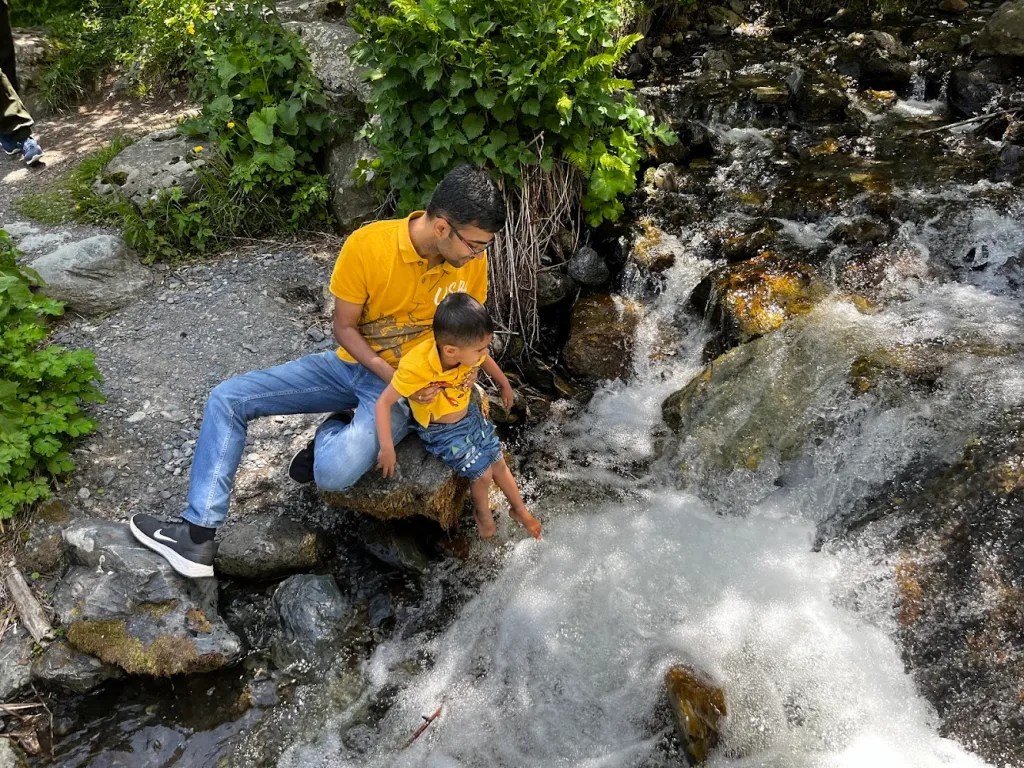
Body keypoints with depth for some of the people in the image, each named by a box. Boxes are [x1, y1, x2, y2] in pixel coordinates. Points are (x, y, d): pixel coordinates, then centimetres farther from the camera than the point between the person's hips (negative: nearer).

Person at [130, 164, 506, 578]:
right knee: (227, 398, -7)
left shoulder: (472, 258, -14)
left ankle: (333, 435, 7)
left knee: (334, 472, -30)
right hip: (352, 364, 2)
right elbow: (344, 327, -9)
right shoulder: (367, 245, -19)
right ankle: (199, 534, -2)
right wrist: (387, 373, -21)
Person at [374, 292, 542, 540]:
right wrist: (387, 448, -32)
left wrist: (505, 385, 19)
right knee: (483, 473, -9)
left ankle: (519, 509, 36)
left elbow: (486, 361, 5)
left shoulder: (469, 352, -21)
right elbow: (383, 403, -29)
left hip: (470, 416, 5)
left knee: (498, 462, 11)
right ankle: (482, 512, 23)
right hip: (441, 432, -5)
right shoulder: (417, 367, -37)